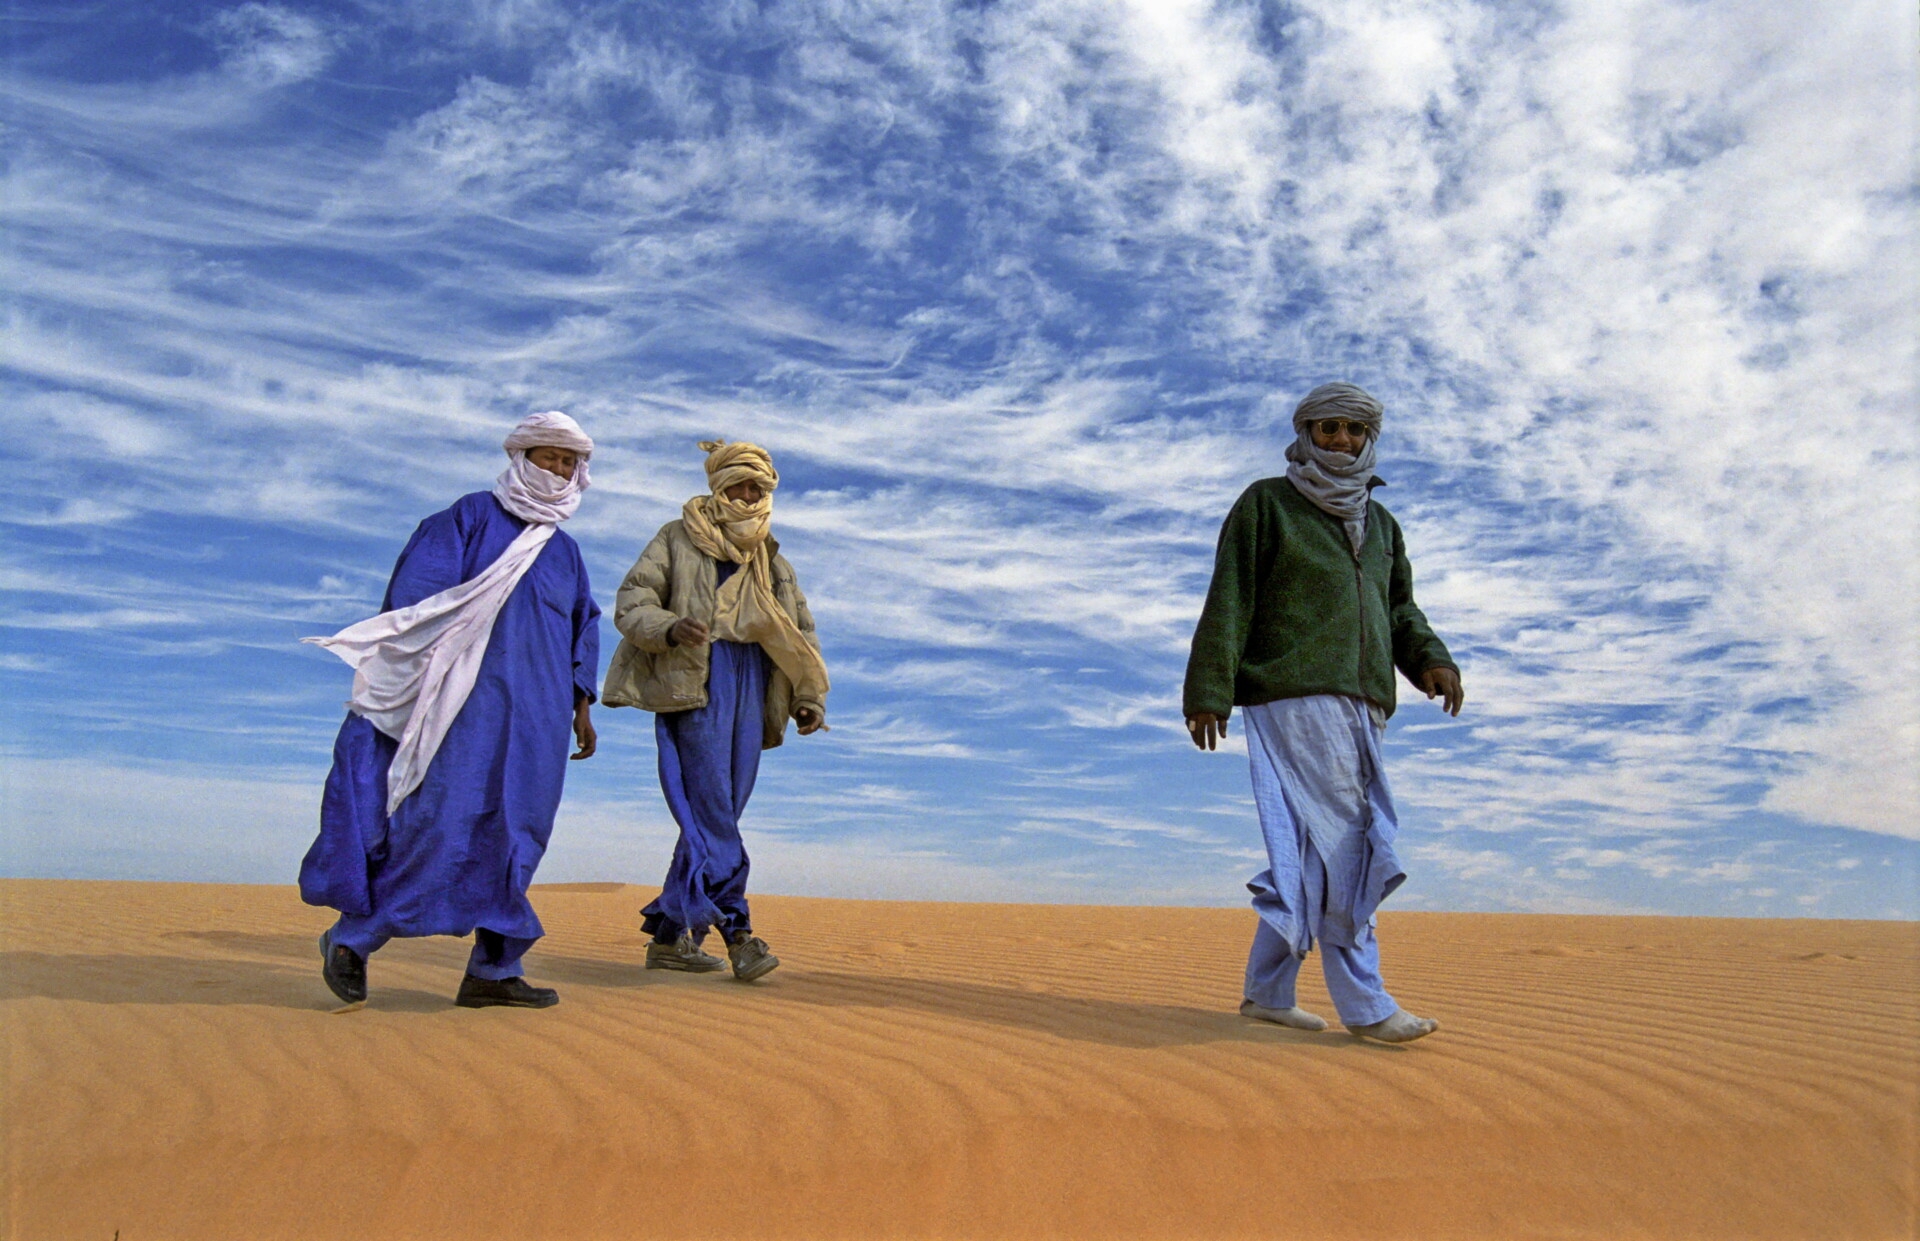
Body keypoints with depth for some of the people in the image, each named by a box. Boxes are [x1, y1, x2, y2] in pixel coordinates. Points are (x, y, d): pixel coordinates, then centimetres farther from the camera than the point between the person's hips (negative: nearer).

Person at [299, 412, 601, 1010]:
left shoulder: (565, 552, 19)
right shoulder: (471, 516, 3)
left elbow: (584, 630, 24)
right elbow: (416, 592, -6)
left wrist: (581, 704, 17)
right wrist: (413, 678, -15)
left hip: (536, 715, 6)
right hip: (471, 700, -5)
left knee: (513, 836, 2)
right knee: (440, 816, -10)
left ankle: (493, 970, 5)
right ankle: (352, 938, 5)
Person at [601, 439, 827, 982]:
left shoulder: (774, 561, 23)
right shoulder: (677, 540, 10)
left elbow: (802, 634, 21)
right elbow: (630, 605, 1)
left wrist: (809, 698, 7)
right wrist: (671, 628, -20)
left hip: (751, 690, 5)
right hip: (693, 683, -5)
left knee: (718, 814, 3)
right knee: (709, 809, -14)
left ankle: (668, 936, 11)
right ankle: (738, 933, -16)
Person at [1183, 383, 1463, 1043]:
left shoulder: (1382, 523, 23)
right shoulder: (1265, 504, 4)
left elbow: (1399, 610, 23)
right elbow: (1228, 604, -3)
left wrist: (1431, 660, 2)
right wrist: (1209, 692, -10)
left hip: (1361, 706, 7)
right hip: (1294, 696, -7)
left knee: (1307, 853, 7)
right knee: (1337, 841, -12)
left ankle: (1266, 991, 15)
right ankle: (1364, 1005, -8)